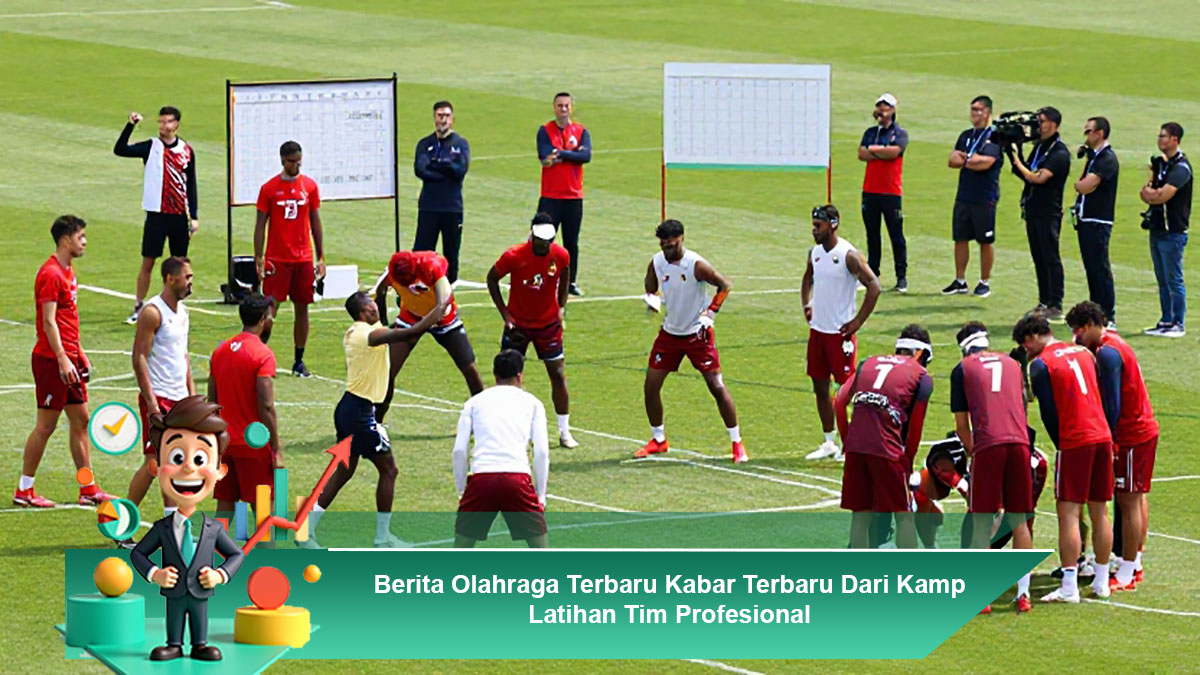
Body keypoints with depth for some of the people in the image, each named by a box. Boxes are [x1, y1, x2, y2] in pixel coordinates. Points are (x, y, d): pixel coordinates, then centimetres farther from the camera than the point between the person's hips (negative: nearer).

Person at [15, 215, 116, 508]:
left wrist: (79, 353, 20)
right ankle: (23, 491, 4)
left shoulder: (68, 271, 13)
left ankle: (88, 489, 14)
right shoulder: (51, 274, -16)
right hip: (51, 360, -10)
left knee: (80, 420, 10)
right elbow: (48, 321, -20)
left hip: (69, 358, 10)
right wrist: (63, 359, -24)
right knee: (46, 424, -4)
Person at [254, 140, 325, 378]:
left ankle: (299, 362, 13)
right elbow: (260, 225, 1)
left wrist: (321, 257, 9)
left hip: (303, 259, 3)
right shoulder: (269, 188, -1)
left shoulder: (310, 186, 6)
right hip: (276, 259, -3)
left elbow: (315, 222, 11)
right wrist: (258, 259, -5)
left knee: (302, 308, 5)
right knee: (270, 308, -6)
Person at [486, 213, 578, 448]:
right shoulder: (514, 256, -21)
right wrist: (505, 314, -8)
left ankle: (565, 432, 8)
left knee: (558, 374, 0)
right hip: (518, 324, -2)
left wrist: (561, 307, 2)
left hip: (548, 323, 2)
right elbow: (492, 279, -4)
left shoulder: (561, 256, -13)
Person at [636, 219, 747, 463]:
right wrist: (651, 299, -12)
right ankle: (658, 440, 21)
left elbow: (725, 285, -12)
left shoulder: (695, 265, -19)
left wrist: (710, 313, -21)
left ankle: (737, 443, 2)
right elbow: (650, 287, 12)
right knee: (650, 387, 2)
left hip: (698, 333, -5)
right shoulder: (657, 263, -4)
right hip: (670, 333, 5)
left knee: (717, 386, -7)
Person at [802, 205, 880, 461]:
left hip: (840, 332, -7)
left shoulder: (849, 255, -15)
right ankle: (829, 442, 20)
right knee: (820, 387, 11)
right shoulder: (815, 253, 7)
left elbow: (873, 287, -15)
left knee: (847, 387, -3)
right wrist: (807, 305, 11)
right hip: (817, 330, 8)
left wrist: (858, 322, -15)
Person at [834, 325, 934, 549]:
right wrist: (907, 462, 15)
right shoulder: (922, 377, 8)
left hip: (855, 446, 4)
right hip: (887, 448, -4)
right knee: (904, 515, 6)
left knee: (860, 513, 14)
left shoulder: (868, 363, 20)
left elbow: (840, 402, 12)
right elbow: (915, 428, 5)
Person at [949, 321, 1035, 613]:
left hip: (987, 446, -3)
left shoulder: (963, 369, 10)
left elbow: (962, 424, 9)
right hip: (1019, 443, 3)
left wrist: (972, 452, 25)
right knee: (1019, 521, 10)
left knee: (981, 522, 2)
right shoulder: (1012, 365, 21)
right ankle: (1023, 592, 8)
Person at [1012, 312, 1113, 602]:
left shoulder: (1041, 363, -6)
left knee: (1068, 513, -4)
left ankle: (1069, 587, -8)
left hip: (1074, 442, -7)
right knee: (1099, 511, 12)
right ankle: (1101, 583, 16)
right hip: (1102, 436, 7)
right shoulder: (1083, 353, 14)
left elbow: (1049, 413, -6)